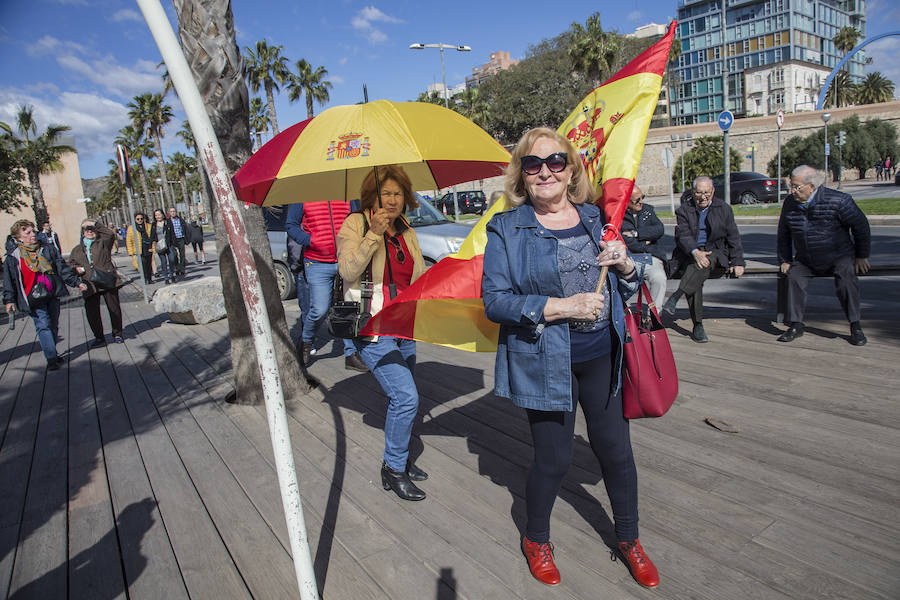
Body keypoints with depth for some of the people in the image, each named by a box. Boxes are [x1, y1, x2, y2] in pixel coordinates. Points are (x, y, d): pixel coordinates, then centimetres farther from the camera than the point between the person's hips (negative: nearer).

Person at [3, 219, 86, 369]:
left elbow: (62, 268, 12)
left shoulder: (48, 249, 9)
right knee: (43, 325, -11)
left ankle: (52, 353, 26)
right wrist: (9, 299, -2)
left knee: (53, 325, 10)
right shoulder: (12, 256, 0)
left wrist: (76, 282, 6)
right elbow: (9, 279, 3)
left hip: (53, 295, 4)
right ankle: (51, 358, -11)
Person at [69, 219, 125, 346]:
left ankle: (117, 334, 16)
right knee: (91, 312, -1)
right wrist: (76, 268, 1)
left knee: (114, 308, 1)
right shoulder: (76, 250, 20)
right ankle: (99, 337, 12)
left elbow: (111, 234, -8)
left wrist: (96, 224, -4)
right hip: (90, 285, 3)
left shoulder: (103, 243, 11)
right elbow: (70, 265, 23)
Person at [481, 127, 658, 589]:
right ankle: (536, 541, 37)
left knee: (616, 451, 12)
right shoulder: (507, 229, -5)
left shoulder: (596, 218, 9)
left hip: (602, 355, 4)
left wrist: (625, 264, -7)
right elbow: (494, 300, -12)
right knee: (553, 459, 7)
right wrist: (562, 307, -20)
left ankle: (628, 540, 40)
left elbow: (627, 288, 16)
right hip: (545, 361, -4)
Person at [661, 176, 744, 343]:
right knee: (694, 276, -29)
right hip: (690, 253, 0)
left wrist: (737, 262, -1)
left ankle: (675, 297, -44)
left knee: (703, 264, -36)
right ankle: (698, 326, -25)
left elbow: (733, 237, 10)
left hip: (715, 253, 0)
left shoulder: (723, 208, 10)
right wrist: (695, 252, -29)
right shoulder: (684, 210, 5)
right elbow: (683, 235, -10)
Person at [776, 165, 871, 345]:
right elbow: (783, 234, 11)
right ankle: (796, 325, -15)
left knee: (845, 279, -27)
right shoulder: (789, 203, -2)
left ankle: (855, 327, -12)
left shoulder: (838, 201, -14)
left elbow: (861, 226, -3)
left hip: (839, 257, -3)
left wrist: (861, 256, 0)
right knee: (794, 278, -23)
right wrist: (784, 260, 7)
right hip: (805, 260, 3)